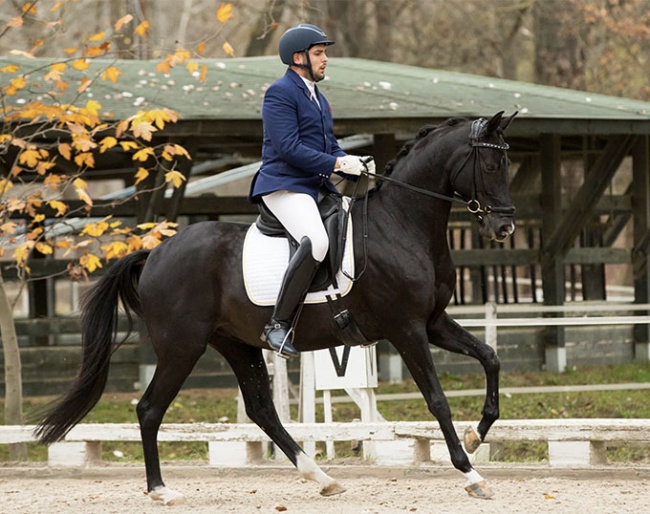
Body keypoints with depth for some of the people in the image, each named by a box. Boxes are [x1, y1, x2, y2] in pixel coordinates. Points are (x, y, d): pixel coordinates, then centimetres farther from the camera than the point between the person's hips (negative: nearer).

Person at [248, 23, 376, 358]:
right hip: (284, 186, -10)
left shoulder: (317, 98, 23)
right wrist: (338, 164, -19)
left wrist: (356, 165, 2)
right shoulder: (280, 93, -8)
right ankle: (279, 325, -32)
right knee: (316, 241, -33)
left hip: (317, 188, 10)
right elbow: (289, 148, -18)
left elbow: (330, 148, 23)